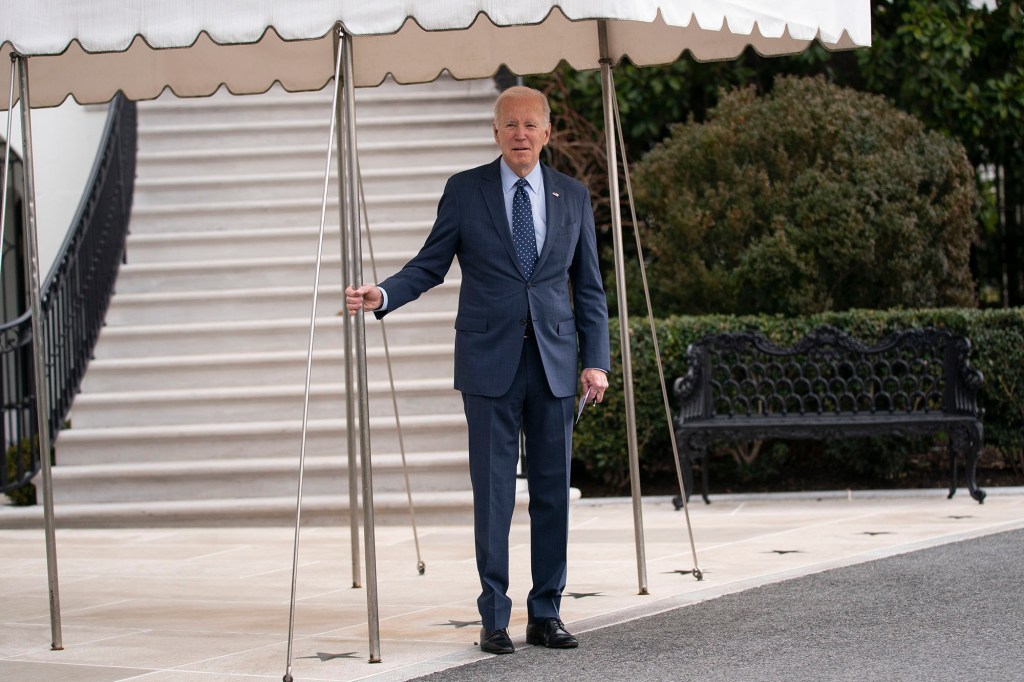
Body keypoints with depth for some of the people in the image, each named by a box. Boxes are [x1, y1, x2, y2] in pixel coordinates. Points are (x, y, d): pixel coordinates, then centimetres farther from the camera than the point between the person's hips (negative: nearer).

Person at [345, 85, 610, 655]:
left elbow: (589, 286, 11)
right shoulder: (465, 191, 3)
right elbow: (430, 265, 3)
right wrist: (383, 295, -16)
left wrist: (596, 361, 3)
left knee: (553, 491, 4)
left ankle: (546, 613, 12)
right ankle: (495, 618, 4)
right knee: (494, 493, -2)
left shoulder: (572, 196, 9)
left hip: (555, 361, 2)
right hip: (491, 361, -2)